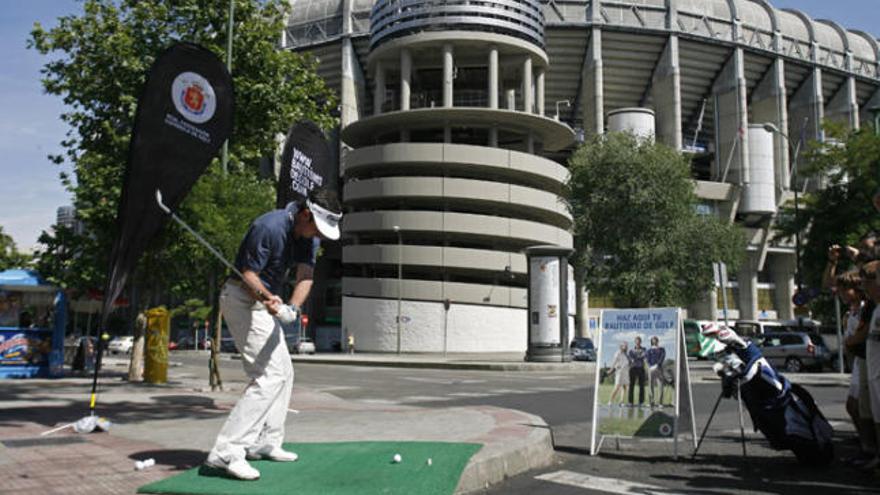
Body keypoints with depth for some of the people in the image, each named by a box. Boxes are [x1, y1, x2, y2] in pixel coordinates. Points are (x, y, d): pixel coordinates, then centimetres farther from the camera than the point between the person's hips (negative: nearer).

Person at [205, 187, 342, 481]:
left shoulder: (310, 236, 1)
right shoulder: (270, 227, -24)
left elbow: (305, 276, -10)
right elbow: (248, 274, -21)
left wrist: (292, 307, -28)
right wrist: (268, 298, -40)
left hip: (263, 302, 9)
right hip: (242, 299, -9)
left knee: (284, 372, 15)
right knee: (270, 376, -18)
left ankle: (265, 443, 26)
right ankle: (226, 452, -19)